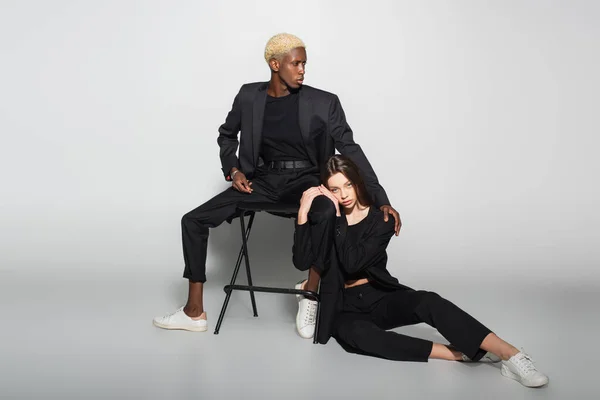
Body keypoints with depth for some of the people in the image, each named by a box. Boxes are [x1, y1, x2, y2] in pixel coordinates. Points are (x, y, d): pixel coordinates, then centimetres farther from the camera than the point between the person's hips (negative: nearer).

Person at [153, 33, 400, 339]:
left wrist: (381, 200, -12)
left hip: (305, 179, -3)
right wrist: (233, 170, 2)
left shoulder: (324, 103, -6)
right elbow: (226, 135, 20)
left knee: (329, 212, -39)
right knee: (193, 220, -8)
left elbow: (351, 150, -5)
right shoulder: (249, 96, 2)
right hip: (262, 179, 3)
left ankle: (310, 290, -16)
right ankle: (194, 312, 3)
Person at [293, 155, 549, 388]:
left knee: (427, 302, -31)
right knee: (356, 333, -37)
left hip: (380, 298, 1)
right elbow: (301, 261, -16)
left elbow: (352, 263, -19)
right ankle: (458, 354, -36)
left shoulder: (381, 220, -4)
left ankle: (510, 355, -38)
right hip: (344, 309, 0)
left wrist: (337, 218, -19)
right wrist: (304, 212, -23)